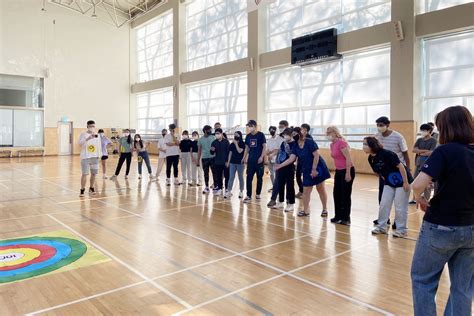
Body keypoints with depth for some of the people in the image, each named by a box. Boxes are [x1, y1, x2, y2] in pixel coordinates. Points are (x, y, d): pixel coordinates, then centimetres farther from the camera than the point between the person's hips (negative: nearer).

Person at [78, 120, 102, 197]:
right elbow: (80, 143, -18)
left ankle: (91, 188, 24)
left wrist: (99, 154, 7)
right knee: (84, 174, -6)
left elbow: (99, 145, 14)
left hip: (95, 157, 4)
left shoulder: (97, 135, 11)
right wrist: (88, 138, -31)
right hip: (85, 157, -4)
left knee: (93, 173, 8)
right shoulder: (83, 134, -3)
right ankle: (82, 190, 4)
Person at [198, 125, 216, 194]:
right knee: (206, 173, 9)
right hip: (204, 158, 2)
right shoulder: (200, 139, 5)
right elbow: (199, 150, 9)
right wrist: (198, 160, 8)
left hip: (212, 157, -2)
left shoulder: (213, 138, 0)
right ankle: (206, 187, 18)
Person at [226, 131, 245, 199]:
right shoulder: (232, 144, 9)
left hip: (240, 163, -3)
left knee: (240, 178, 6)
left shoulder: (242, 144, -4)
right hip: (232, 162, 4)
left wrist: (236, 143, -13)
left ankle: (241, 192, 14)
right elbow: (230, 153, 12)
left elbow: (239, 151, -18)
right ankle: (229, 191, -2)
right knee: (231, 177, -1)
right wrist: (228, 162, 9)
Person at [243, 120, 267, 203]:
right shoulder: (248, 136, 8)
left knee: (259, 178, 7)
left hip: (259, 160, -3)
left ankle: (258, 194, 20)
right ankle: (248, 196, 1)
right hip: (251, 160, 4)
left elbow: (264, 146, -6)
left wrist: (261, 157, -14)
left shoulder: (261, 135, -5)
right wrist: (244, 157, 8)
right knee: (249, 178, -2)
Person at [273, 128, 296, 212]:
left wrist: (280, 165, -19)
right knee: (280, 185, 13)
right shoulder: (283, 143, 9)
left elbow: (291, 159, -19)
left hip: (289, 168, -7)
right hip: (280, 168, 7)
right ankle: (280, 202, 25)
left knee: (290, 186, 1)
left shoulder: (294, 144, -12)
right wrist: (277, 164, 11)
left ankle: (291, 204, 10)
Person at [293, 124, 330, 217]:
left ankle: (325, 209, 20)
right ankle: (306, 210, 13)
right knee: (306, 191, 3)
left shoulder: (310, 142, -17)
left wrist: (314, 169, -20)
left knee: (321, 190, 6)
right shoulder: (296, 145, 0)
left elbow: (316, 155, -19)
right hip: (307, 170, 5)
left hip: (317, 168, -5)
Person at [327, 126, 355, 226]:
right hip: (338, 171, 9)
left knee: (345, 195, -1)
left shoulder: (341, 143, -17)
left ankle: (346, 218, 8)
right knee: (336, 194, 11)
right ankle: (338, 216, 21)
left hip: (347, 171, -9)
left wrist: (348, 173, -21)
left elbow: (348, 158, -20)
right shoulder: (332, 145, 9)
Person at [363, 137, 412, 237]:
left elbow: (400, 166, -23)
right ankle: (381, 226, 18)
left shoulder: (386, 154, -25)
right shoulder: (371, 159, -3)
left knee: (400, 207, 0)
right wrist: (385, 180, 14)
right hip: (389, 183, 7)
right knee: (384, 204, 5)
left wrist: (406, 182, -22)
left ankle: (401, 230, 14)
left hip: (401, 182, -7)